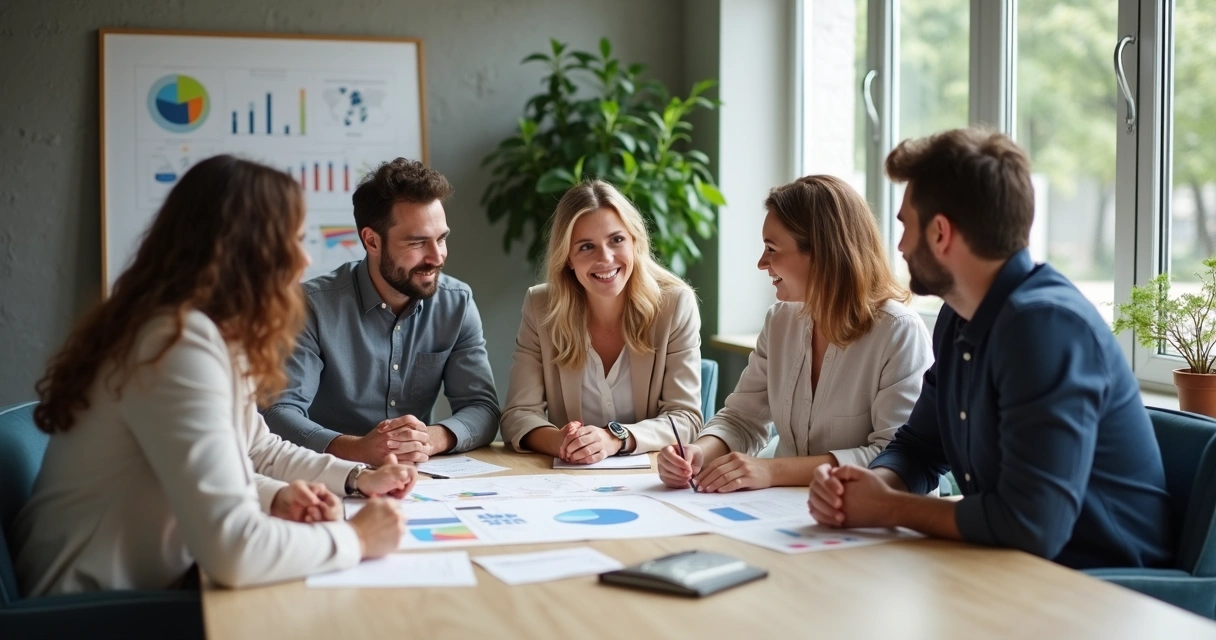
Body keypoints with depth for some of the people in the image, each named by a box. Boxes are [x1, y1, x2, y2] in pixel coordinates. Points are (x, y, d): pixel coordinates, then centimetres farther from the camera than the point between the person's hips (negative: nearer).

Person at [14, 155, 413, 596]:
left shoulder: (212, 333, 4)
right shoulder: (181, 343, -25)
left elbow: (255, 450, 20)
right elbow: (231, 551, -34)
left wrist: (357, 479, 2)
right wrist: (356, 539, -19)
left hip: (145, 588, 8)